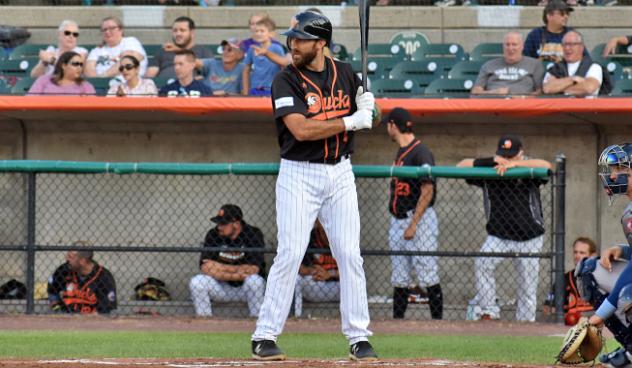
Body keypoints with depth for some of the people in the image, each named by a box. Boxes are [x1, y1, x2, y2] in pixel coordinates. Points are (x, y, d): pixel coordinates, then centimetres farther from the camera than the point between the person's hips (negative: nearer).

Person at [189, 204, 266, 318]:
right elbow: (205, 268, -17)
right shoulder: (213, 235, -8)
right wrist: (237, 274, -24)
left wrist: (221, 268, -18)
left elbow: (253, 270, -24)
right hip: (223, 289, 2)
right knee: (196, 282, -20)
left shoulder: (253, 234, -15)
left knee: (254, 281, -34)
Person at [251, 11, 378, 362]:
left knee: (350, 254, 1)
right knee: (289, 254, -9)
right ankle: (264, 337, -3)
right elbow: (301, 129, -22)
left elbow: (364, 114, 20)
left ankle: (358, 337, 7)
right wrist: (351, 122, -19)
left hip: (340, 174, 4)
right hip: (299, 175, -4)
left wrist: (366, 105, -4)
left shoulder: (345, 73, 5)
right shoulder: (286, 81, -9)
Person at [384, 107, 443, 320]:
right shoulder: (400, 153, 16)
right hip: (398, 220, 9)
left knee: (427, 274, -8)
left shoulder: (420, 153, -12)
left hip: (420, 219, -9)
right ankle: (397, 320, 12)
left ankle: (438, 319, -6)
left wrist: (413, 224, -19)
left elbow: (427, 190, -17)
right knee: (399, 276, 9)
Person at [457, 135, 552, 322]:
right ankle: (488, 309, -18)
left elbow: (546, 166, -27)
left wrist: (514, 164, -33)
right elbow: (461, 166, -11)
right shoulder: (489, 170, -4)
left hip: (529, 238, -1)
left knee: (527, 286, 1)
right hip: (498, 235, 1)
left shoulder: (528, 169, -8)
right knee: (483, 263, -26)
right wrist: (492, 161, -22)